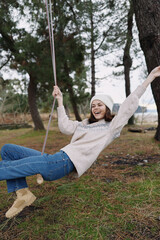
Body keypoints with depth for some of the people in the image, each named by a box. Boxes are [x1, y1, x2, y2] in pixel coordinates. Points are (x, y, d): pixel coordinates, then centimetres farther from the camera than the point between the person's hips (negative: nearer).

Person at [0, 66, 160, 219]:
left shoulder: (111, 126, 6)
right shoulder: (85, 124, 27)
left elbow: (129, 105, 2)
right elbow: (65, 127, 18)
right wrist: (60, 101, 19)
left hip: (66, 163, -9)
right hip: (57, 159, 9)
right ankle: (23, 193, -3)